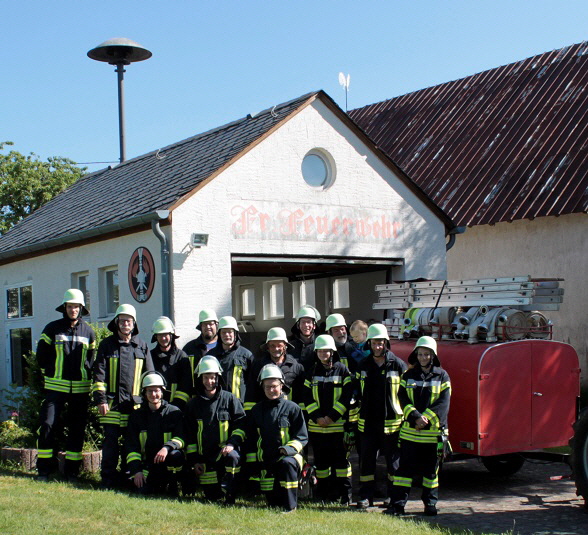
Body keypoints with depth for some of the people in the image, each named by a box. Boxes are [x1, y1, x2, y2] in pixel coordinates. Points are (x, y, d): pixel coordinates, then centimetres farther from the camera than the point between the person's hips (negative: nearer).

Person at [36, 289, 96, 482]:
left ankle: (72, 470, 13)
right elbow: (42, 354, 8)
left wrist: (86, 376, 6)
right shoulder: (52, 328, 2)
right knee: (47, 425, -8)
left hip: (80, 389, 2)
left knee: (77, 429, 5)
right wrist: (50, 373, 5)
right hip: (55, 386, -2)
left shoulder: (88, 332, 8)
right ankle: (44, 469, 1)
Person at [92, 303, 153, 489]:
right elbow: (99, 374, 1)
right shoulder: (107, 345, 6)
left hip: (135, 403, 2)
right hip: (112, 402, -2)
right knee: (110, 441, -1)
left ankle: (128, 477, 16)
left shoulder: (141, 346, 11)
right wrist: (100, 399, -7)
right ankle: (108, 479, 7)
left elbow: (149, 375, 14)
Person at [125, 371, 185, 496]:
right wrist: (136, 470, -10)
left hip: (168, 462, -1)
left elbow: (181, 438, -9)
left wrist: (167, 448, -30)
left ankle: (172, 485, -9)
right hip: (147, 464, 1)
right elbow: (131, 445, 3)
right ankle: (158, 486, 13)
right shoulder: (136, 415, 7)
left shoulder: (174, 412, 1)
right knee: (142, 492, -23)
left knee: (175, 455, -35)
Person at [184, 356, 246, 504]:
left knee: (232, 457, -39)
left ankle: (230, 494, -26)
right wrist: (194, 460, 6)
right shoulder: (193, 404, 11)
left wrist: (232, 444, -17)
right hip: (205, 457, 3)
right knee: (211, 496, -4)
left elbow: (241, 424, -2)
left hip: (225, 450, -3)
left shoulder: (229, 399, 2)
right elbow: (190, 436, 13)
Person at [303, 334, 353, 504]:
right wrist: (316, 416, -7)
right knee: (321, 460, 9)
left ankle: (345, 494, 4)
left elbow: (347, 396, -6)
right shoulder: (312, 372, 10)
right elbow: (307, 396, 6)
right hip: (317, 425, 3)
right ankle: (323, 493, 17)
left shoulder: (342, 370, 0)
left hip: (338, 424, -3)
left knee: (341, 459, -2)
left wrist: (332, 416, -12)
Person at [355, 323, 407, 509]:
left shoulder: (398, 365, -2)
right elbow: (357, 394, 15)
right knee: (366, 460, 6)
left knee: (393, 460, 7)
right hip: (367, 422, 3)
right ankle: (366, 496, 15)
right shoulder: (363, 366, 10)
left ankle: (393, 495, 19)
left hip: (391, 423, -3)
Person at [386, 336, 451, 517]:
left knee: (430, 469, 7)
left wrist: (426, 419, -15)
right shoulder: (408, 376, 8)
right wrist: (415, 417, -16)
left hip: (433, 431, -1)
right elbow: (403, 400, -2)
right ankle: (398, 504, 3)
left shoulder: (442, 376, 3)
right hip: (410, 431, 1)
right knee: (405, 467, 1)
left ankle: (430, 503, 19)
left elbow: (443, 403, -5)